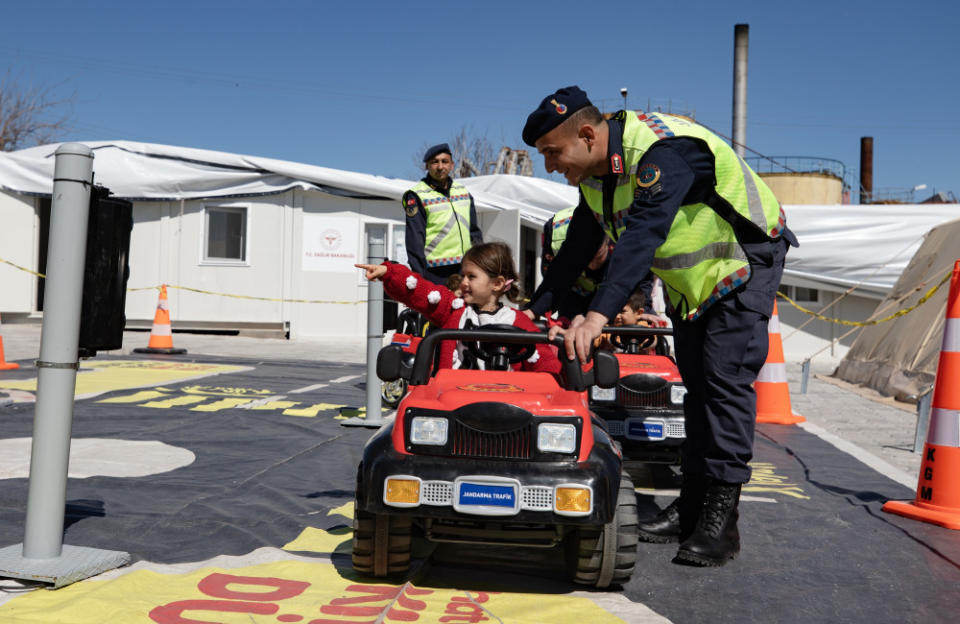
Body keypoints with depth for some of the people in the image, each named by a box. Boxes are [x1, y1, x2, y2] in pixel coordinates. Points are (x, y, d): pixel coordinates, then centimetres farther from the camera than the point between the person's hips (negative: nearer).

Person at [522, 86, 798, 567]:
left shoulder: (663, 152, -32)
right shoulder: (595, 170, -3)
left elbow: (642, 236, -45)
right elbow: (577, 247, 8)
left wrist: (598, 315, -54)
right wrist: (534, 308, 7)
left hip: (743, 261, -8)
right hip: (688, 278, 8)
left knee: (725, 379, -15)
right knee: (695, 382, 6)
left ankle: (720, 519, -13)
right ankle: (692, 504, 11)